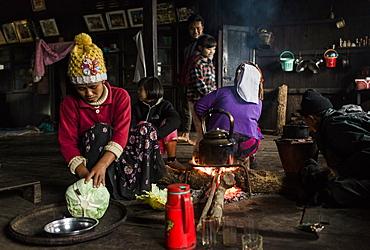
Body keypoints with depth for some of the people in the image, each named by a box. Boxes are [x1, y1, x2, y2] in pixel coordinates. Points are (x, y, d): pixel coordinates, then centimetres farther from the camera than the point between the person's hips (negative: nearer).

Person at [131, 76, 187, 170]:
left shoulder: (164, 105, 0)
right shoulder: (137, 107, 8)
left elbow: (176, 120, -21)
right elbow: (131, 126, -5)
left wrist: (157, 133, -33)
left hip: (159, 145, 0)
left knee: (167, 122, -19)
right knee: (142, 124, -22)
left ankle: (171, 160, -20)